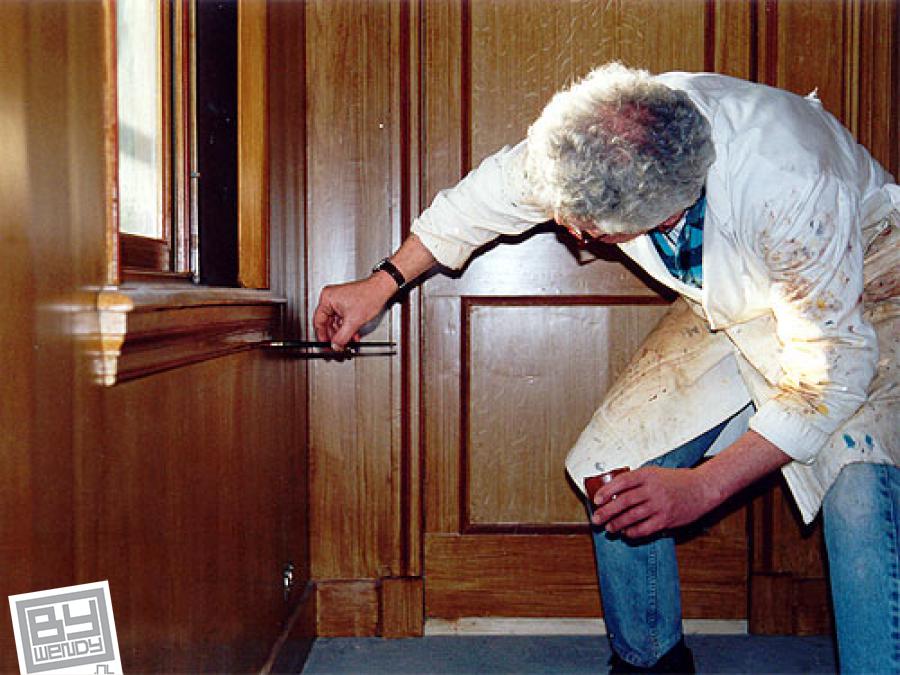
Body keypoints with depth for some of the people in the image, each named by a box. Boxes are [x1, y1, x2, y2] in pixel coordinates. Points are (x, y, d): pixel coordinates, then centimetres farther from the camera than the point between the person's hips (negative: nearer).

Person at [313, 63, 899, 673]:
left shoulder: (795, 193, -41)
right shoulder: (589, 145, -25)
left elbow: (833, 370, -31)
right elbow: (487, 196, -5)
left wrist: (702, 487, -36)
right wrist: (383, 283, 2)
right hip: (723, 305, 5)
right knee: (616, 468, -6)